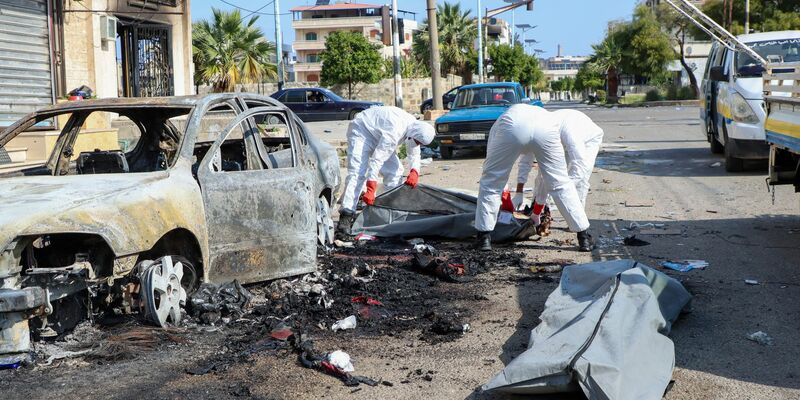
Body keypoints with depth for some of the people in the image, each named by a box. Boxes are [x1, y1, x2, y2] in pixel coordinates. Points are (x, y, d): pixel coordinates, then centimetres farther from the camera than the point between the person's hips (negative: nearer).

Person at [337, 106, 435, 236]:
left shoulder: (414, 126, -10)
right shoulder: (395, 131, -38)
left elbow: (414, 155, 4)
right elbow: (377, 159, -40)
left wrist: (414, 172, -17)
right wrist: (370, 190, -43)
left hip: (378, 136, 9)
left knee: (395, 171, 1)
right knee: (357, 173, -23)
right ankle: (346, 216, -31)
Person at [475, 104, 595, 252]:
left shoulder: (499, 124, 44)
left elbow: (491, 164, 44)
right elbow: (549, 177, 48)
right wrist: (537, 211, 56)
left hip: (512, 127, -1)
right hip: (546, 129, 2)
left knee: (490, 181, 18)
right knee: (561, 184, 17)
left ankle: (484, 237, 20)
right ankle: (584, 238, 21)